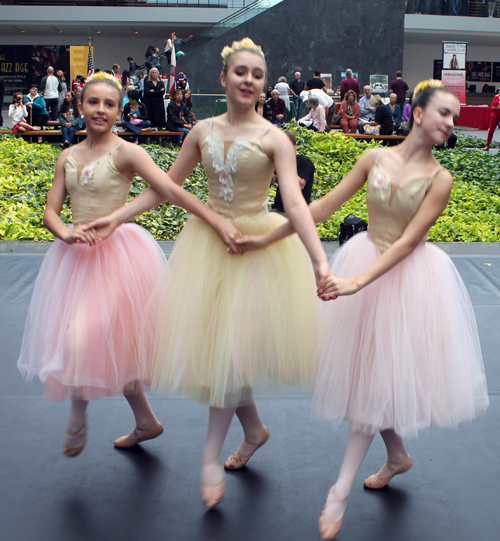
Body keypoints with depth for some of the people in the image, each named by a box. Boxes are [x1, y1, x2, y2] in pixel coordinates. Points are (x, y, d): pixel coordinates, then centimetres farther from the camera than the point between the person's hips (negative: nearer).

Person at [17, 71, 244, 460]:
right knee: (113, 345, 12)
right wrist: (66, 232, -17)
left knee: (94, 337, -8)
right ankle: (146, 421, 29)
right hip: (76, 254, 6)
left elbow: (169, 189, -20)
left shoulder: (125, 152, -9)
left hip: (116, 252, -6)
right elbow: (51, 211, 6)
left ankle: (78, 423, 19)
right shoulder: (68, 157, 8)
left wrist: (217, 220, -30)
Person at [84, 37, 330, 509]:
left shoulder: (273, 138, -8)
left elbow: (295, 203, -17)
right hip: (208, 241, 4)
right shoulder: (203, 131, 4)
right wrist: (116, 217, 7)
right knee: (212, 341, 8)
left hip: (256, 244, -4)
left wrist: (320, 261, -29)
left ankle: (210, 455, 12)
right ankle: (253, 428, 31)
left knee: (231, 345, -3)